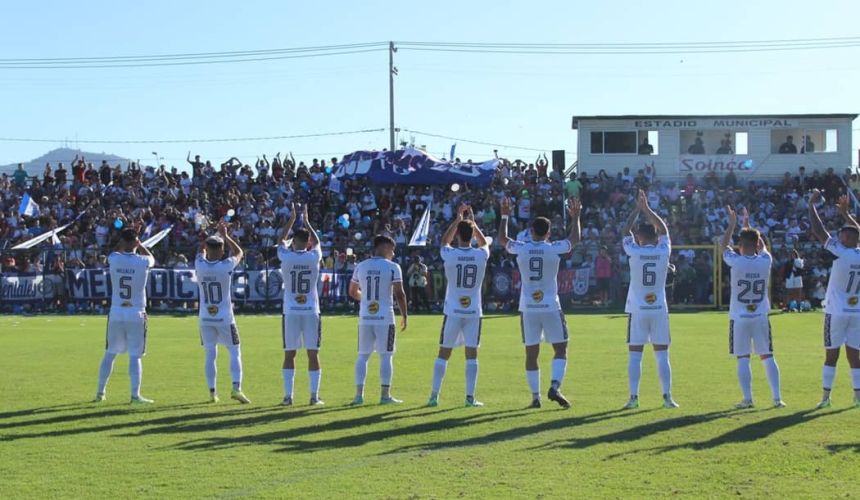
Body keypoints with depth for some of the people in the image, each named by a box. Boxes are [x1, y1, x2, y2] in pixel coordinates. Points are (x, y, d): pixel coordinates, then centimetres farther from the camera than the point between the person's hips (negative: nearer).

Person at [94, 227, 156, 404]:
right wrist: (139, 243, 16)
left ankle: (100, 392, 22)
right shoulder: (143, 262, -10)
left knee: (110, 354, 14)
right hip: (136, 314, -2)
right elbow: (151, 258, 16)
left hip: (116, 313, 2)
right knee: (135, 356, 0)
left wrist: (124, 239, 17)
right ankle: (135, 395, -6)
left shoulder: (114, 259, -6)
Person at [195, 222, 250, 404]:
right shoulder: (226, 266, -14)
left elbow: (201, 249, 16)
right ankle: (236, 387, -8)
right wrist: (225, 235, 14)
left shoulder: (200, 265, -7)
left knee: (210, 355, 10)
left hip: (206, 319, 3)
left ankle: (212, 392, 10)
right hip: (225, 318, -3)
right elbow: (239, 252, 7)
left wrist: (216, 233, 22)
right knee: (235, 352, 5)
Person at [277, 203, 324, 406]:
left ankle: (288, 396, 2)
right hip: (311, 312, 0)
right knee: (313, 354, 4)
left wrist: (292, 219, 25)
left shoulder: (286, 257, -6)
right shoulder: (314, 257, -3)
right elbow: (316, 242, 20)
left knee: (289, 354, 4)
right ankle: (314, 395, 3)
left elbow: (281, 241, 17)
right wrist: (305, 220, 29)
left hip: (291, 313, 0)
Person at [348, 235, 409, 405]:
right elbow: (399, 294, -9)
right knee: (386, 356, 3)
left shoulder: (361, 266, 6)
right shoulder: (392, 267, -6)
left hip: (365, 319, 4)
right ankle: (385, 395, 3)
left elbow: (352, 292, 15)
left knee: (363, 356, 9)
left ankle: (359, 394, 6)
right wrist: (404, 315, 0)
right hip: (385, 318, -3)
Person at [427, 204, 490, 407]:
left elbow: (444, 241, 17)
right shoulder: (481, 255, -5)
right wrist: (472, 221, 25)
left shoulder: (449, 254, -8)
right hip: (474, 312, 0)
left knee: (443, 353, 6)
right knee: (472, 354, 5)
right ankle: (470, 397, 2)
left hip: (452, 312, 0)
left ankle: (434, 396, 7)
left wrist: (458, 219, 23)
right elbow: (484, 243, 21)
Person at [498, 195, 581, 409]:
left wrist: (505, 217, 28)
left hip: (528, 309, 2)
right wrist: (575, 217, 27)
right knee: (560, 350, 6)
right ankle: (555, 387, -13)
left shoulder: (520, 249, -2)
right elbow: (575, 239, 14)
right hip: (551, 307, -2)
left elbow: (502, 239, 19)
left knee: (531, 353, 8)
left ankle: (535, 396, 7)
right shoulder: (554, 249, -6)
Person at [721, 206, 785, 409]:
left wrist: (732, 223, 18)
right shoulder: (766, 261, -5)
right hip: (761, 317, 2)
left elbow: (725, 246, 8)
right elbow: (761, 246, 17)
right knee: (767, 357, 8)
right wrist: (747, 224, 28)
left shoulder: (735, 262, -13)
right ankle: (777, 398, 6)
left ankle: (747, 399, 1)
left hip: (739, 318, -2)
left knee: (743, 359, 3)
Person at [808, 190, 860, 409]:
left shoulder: (841, 253, -15)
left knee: (831, 355, 0)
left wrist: (812, 205, -2)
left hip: (836, 312, -4)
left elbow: (818, 230, -12)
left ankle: (826, 396, 1)